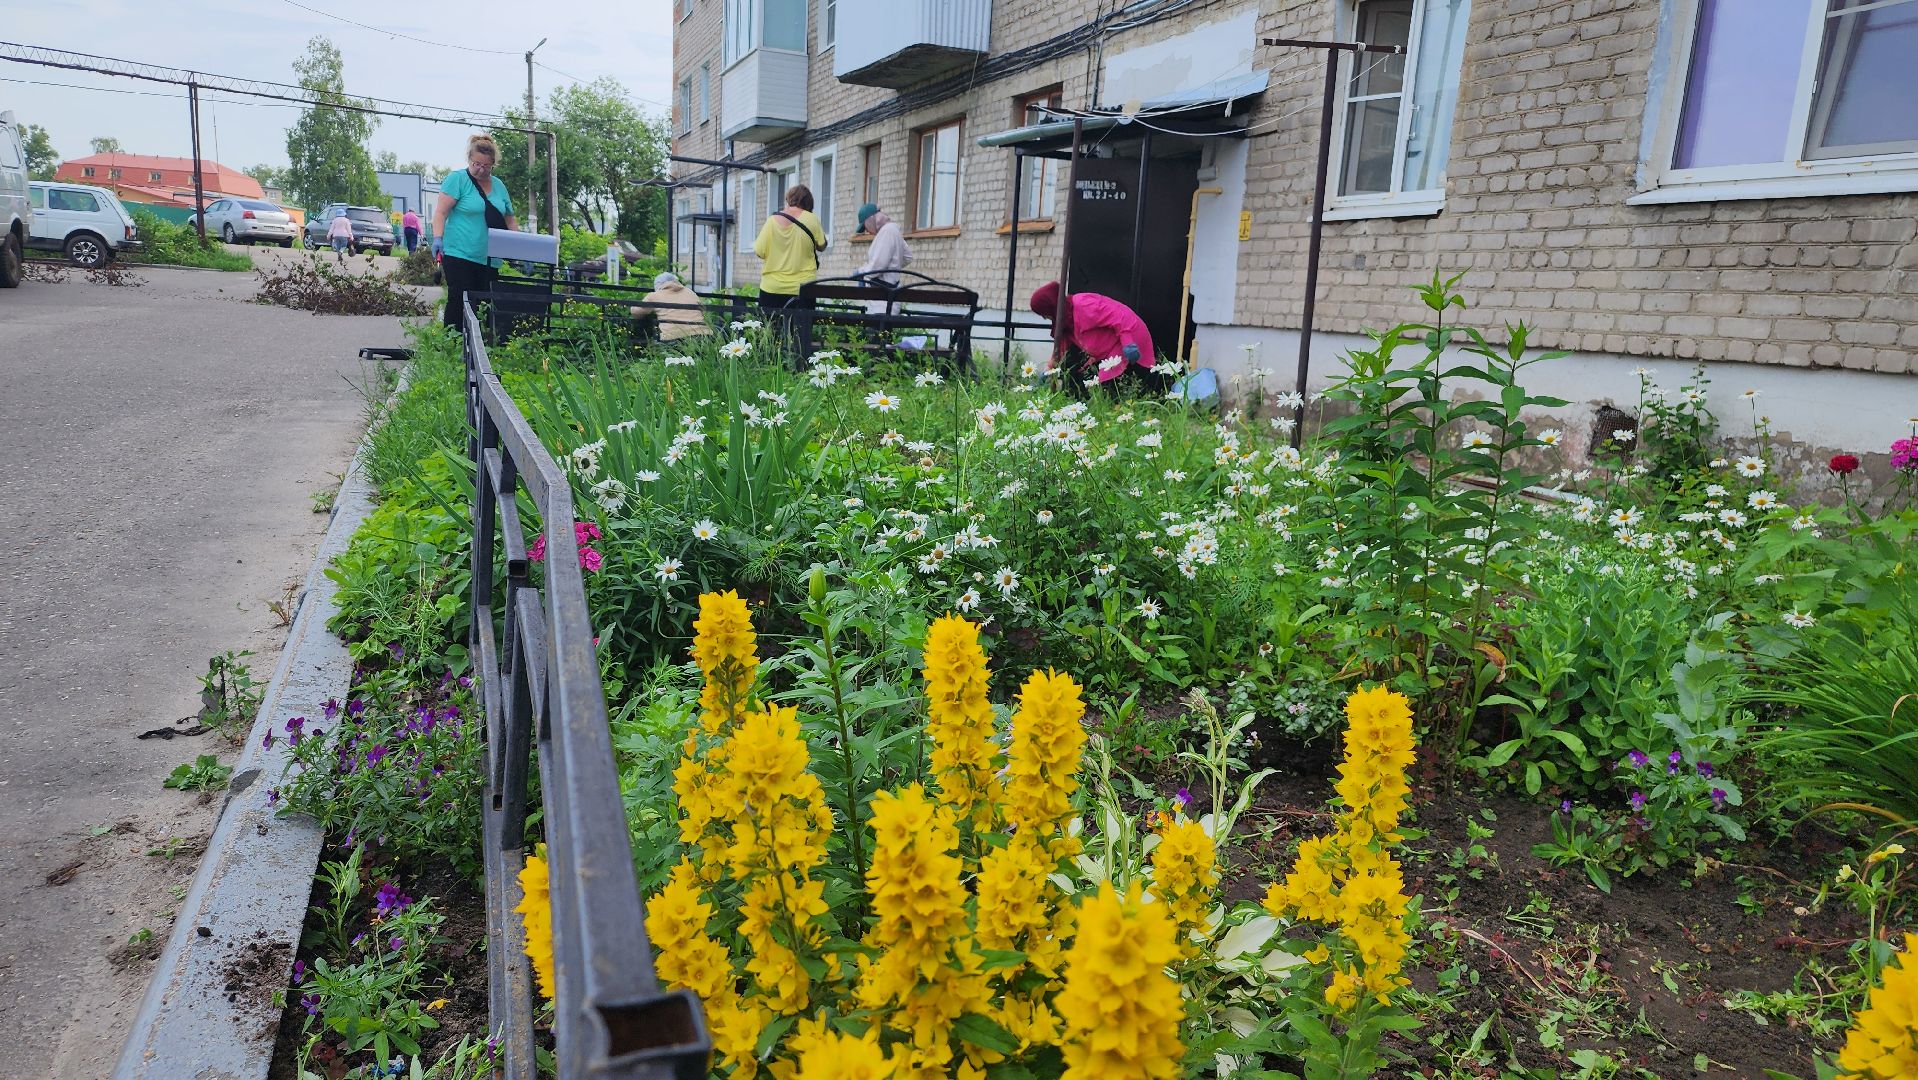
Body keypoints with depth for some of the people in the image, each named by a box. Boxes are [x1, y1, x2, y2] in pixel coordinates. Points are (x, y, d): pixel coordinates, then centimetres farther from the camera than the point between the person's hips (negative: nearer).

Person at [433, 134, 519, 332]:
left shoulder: (499, 186, 16)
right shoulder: (457, 179, -2)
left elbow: (509, 219, 22)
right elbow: (441, 213, -7)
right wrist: (438, 238, -22)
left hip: (490, 259, 5)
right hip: (460, 254, -5)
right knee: (459, 302, -7)